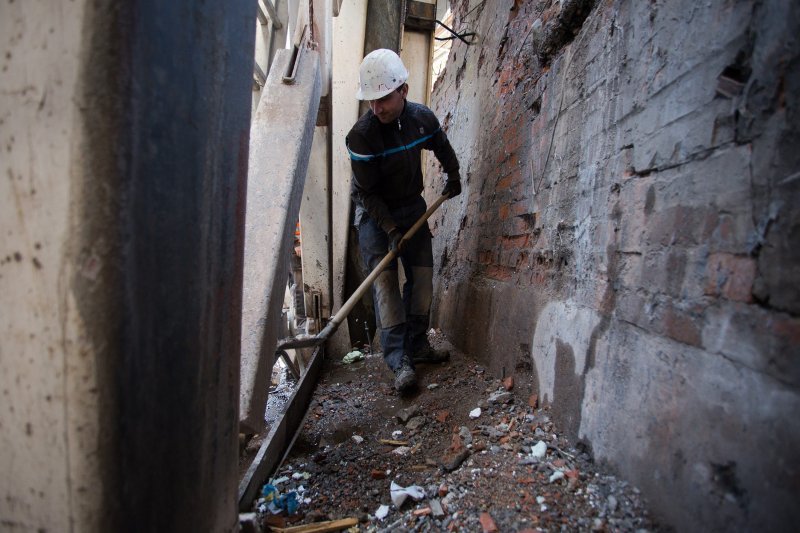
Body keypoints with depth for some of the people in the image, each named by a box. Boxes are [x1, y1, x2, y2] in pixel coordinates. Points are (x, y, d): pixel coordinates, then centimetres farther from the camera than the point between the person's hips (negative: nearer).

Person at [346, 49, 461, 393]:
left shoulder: (422, 118, -9)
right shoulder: (362, 134, -24)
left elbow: (442, 147, 14)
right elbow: (367, 192, -20)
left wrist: (453, 176, 25)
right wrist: (391, 230, -22)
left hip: (412, 205, 5)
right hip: (374, 213, -5)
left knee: (422, 274, 1)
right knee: (384, 278, -14)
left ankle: (417, 346, 14)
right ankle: (399, 359, -14)